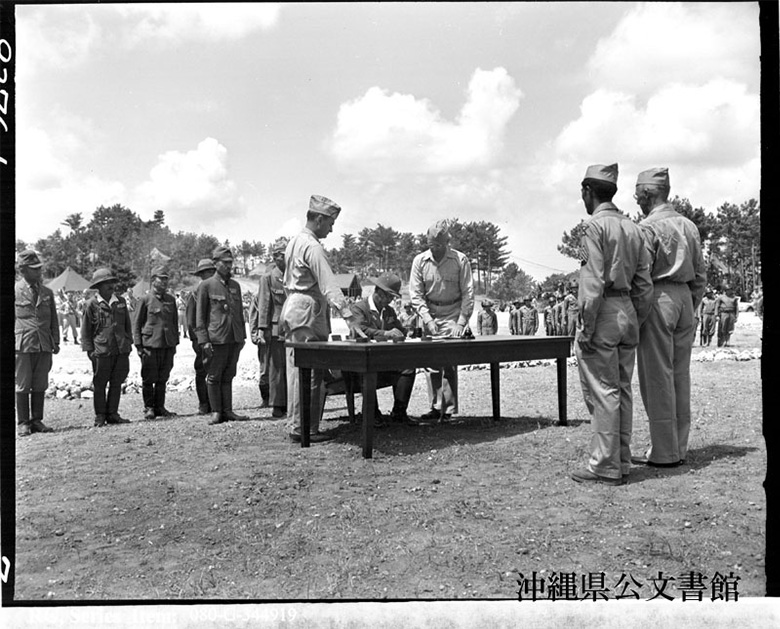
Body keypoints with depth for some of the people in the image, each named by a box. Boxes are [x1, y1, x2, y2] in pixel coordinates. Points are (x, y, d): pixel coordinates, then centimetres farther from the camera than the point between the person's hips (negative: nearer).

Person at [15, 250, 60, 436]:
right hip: (23, 344, -3)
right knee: (22, 386, 2)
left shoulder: (47, 292, 12)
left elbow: (54, 319, 16)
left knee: (40, 386, 7)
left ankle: (37, 421, 16)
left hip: (44, 345, 4)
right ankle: (22, 423, 10)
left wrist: (56, 342, 10)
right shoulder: (15, 290, 1)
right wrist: (12, 343, -4)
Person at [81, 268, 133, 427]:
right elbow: (85, 330, 3)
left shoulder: (121, 302, 12)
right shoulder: (92, 304, -1)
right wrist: (89, 350, -2)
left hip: (121, 351, 4)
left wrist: (128, 343, 14)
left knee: (116, 384, 8)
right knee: (100, 385, 3)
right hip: (102, 352, -4)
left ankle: (112, 414, 18)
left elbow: (127, 325, 19)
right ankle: (100, 417, 12)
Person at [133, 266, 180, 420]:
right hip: (150, 345, -4)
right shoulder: (145, 300, -3)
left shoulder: (171, 299, 10)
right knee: (148, 379, 2)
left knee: (163, 379, 9)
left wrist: (175, 343, 13)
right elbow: (136, 324, -1)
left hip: (168, 345, 4)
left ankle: (159, 407, 19)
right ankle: (148, 408, 14)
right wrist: (139, 346, -6)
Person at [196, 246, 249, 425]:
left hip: (234, 339, 5)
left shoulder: (235, 285, 13)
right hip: (215, 339, -5)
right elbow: (200, 316, -3)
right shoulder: (206, 286, -2)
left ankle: (227, 411, 16)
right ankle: (216, 412, 11)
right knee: (214, 377, 3)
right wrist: (203, 341, -10)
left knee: (228, 376, 10)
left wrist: (242, 336, 14)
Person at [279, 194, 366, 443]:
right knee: (308, 373, -5)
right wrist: (349, 317, -27)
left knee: (297, 371, 12)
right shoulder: (313, 247, -15)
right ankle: (303, 429, -1)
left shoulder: (294, 242, 16)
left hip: (292, 312, 10)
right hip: (307, 314, -10)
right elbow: (329, 286, -23)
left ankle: (296, 425, 18)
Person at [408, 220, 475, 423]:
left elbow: (468, 294, -7)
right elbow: (416, 294, -2)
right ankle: (436, 407, 8)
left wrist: (461, 323, -14)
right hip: (430, 313, 3)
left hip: (452, 314, -3)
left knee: (449, 361, -9)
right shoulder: (420, 261, -2)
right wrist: (428, 320, -12)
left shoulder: (460, 260, -9)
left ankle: (449, 409, -3)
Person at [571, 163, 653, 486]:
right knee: (622, 391, 12)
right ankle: (622, 462, 19)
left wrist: (586, 328, -15)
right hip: (628, 313, 8)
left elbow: (593, 283, -17)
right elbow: (644, 283, 12)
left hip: (602, 314, -8)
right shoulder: (633, 227, 14)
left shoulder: (595, 225, -10)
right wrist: (635, 321, 17)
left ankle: (605, 466, 3)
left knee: (602, 393, -3)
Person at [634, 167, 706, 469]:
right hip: (685, 298, 8)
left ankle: (664, 452, 3)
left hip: (657, 299, -8)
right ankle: (679, 448, 18)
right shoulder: (689, 225, 14)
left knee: (657, 377, -2)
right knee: (680, 376, 11)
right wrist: (691, 305, 22)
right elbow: (700, 275, 16)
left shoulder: (648, 227, -9)